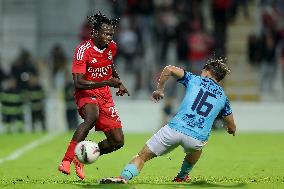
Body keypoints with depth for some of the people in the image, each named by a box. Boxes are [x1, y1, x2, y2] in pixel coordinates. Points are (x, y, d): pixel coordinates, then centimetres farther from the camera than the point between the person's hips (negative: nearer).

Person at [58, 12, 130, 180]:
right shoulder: (83, 50, -18)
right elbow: (78, 83, -26)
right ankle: (67, 160, -41)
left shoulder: (112, 47, 2)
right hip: (86, 94, -7)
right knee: (93, 116, -41)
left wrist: (119, 82, 12)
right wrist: (106, 82, -33)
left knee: (118, 142, -1)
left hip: (105, 96, 7)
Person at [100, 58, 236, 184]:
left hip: (175, 129, -2)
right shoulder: (223, 97, 21)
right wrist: (231, 129, 56)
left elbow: (169, 69, 2)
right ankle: (182, 176, 48)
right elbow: (232, 129, 31)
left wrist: (160, 89, 17)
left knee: (142, 156, 3)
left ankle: (123, 177, -19)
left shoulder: (195, 80, 14)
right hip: (197, 139, 2)